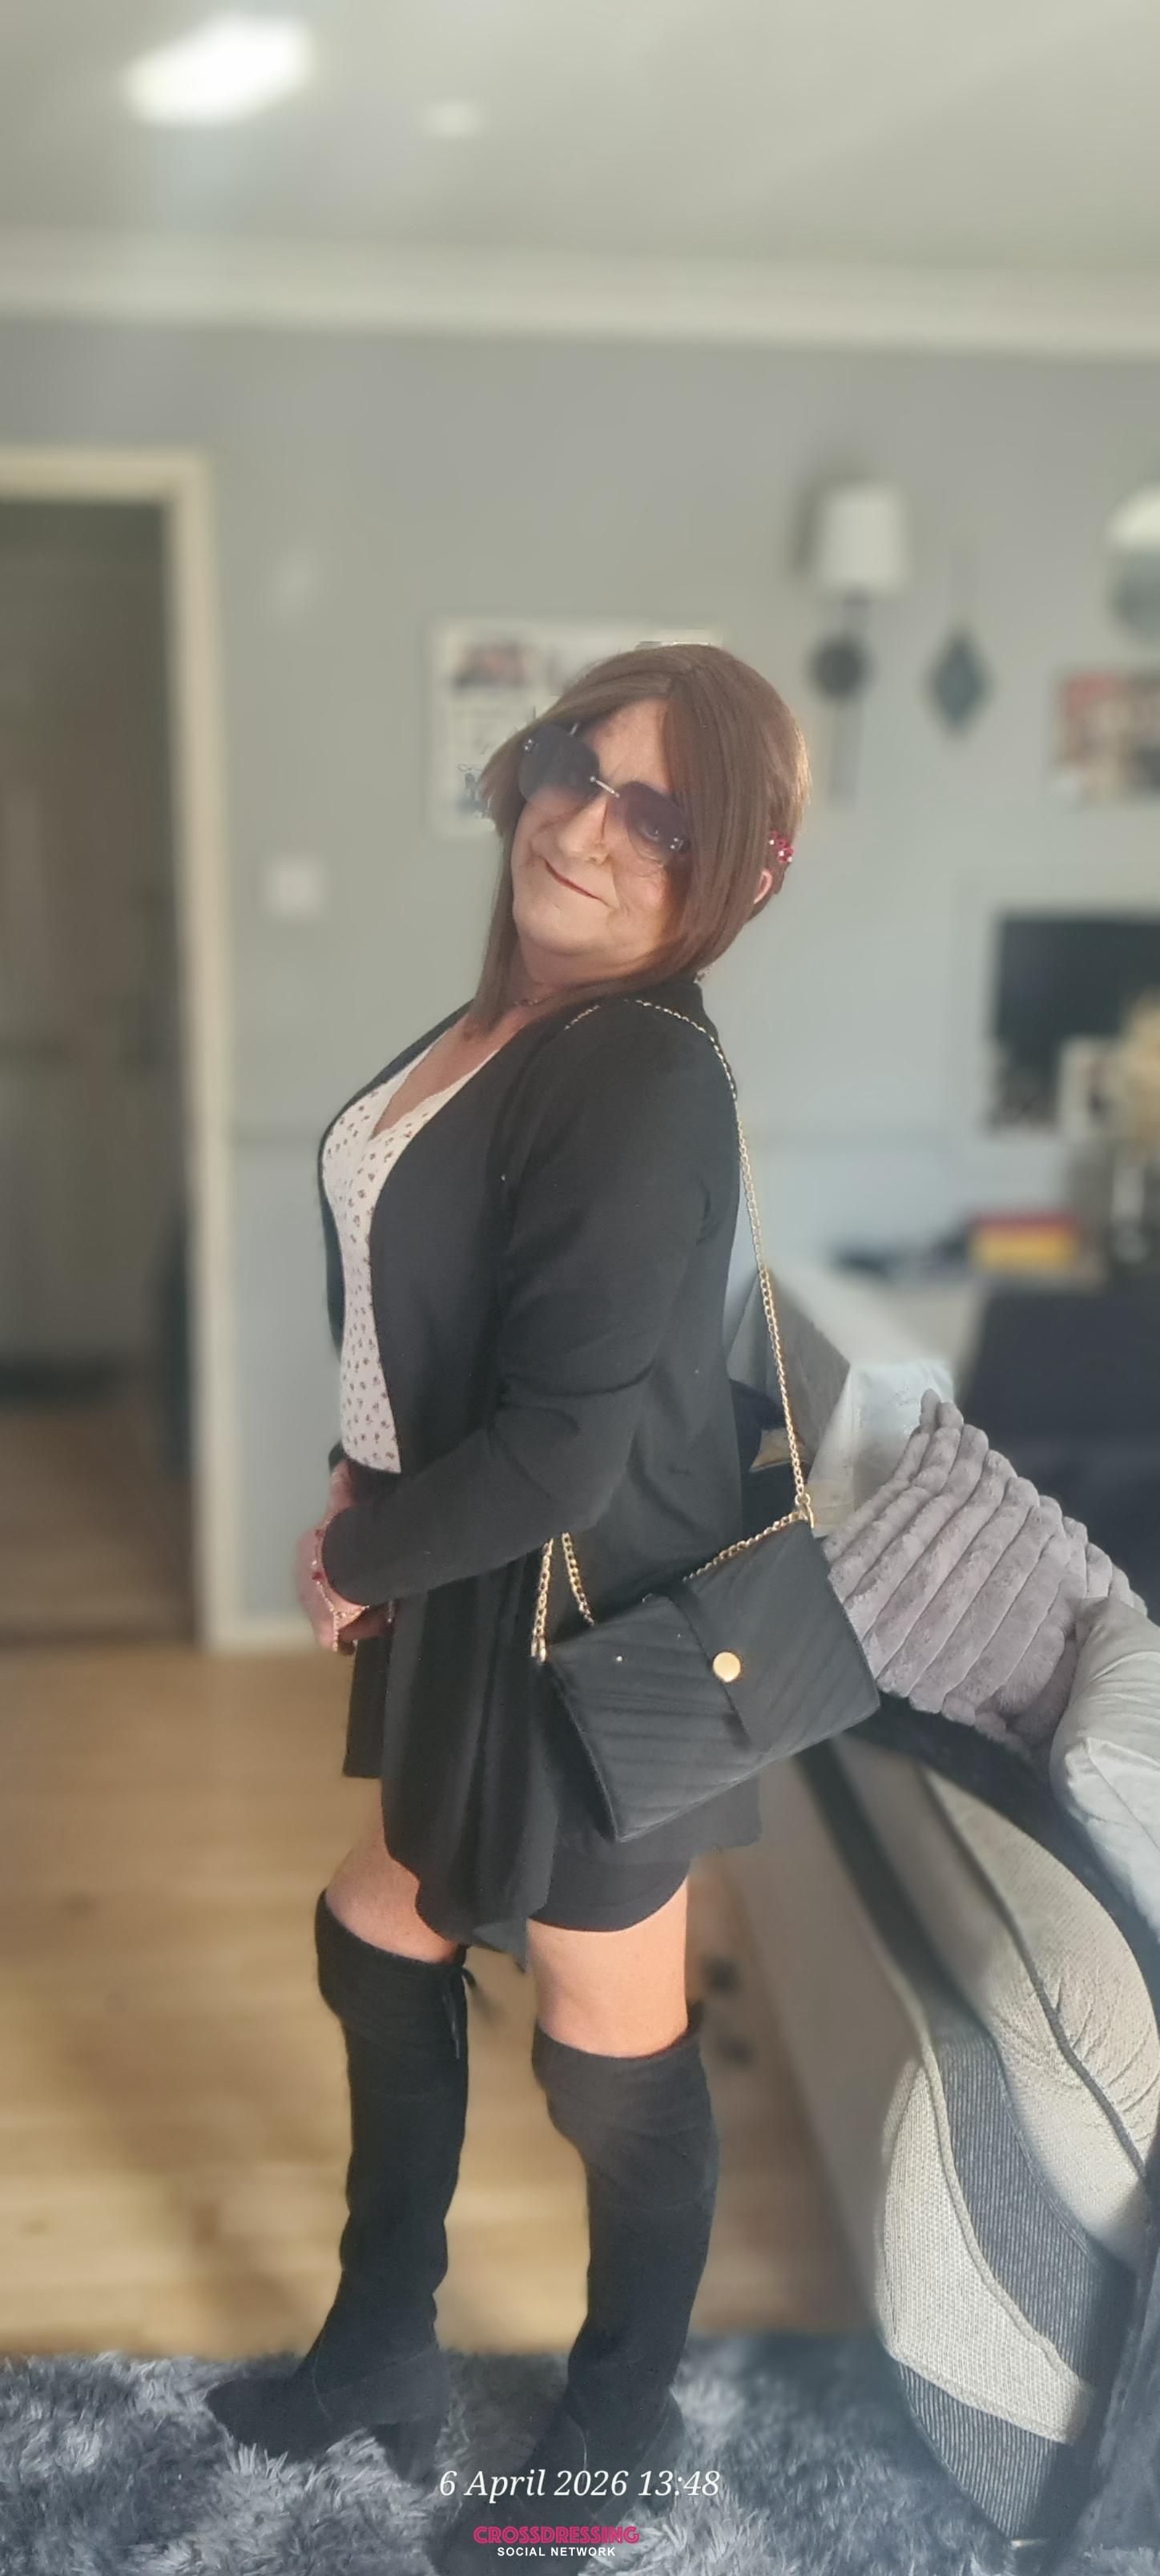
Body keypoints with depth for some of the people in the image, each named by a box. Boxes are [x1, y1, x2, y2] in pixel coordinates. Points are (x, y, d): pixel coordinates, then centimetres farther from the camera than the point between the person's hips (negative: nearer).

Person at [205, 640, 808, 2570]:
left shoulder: (646, 1079, -25)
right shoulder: (516, 1022, 3)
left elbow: (560, 1451, -27)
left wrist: (353, 1561, -12)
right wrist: (365, 1504, 1)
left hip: (590, 1630, -9)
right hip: (462, 1600, 9)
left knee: (614, 2044, 13)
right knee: (380, 1944, 23)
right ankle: (384, 2346, 47)